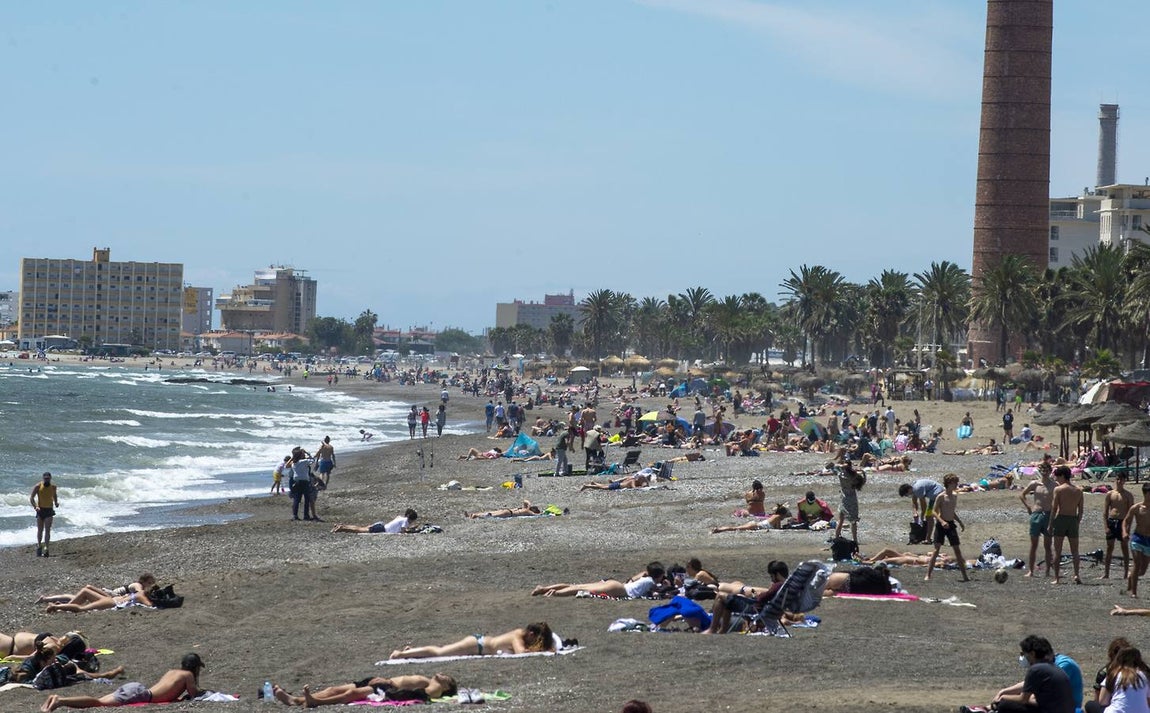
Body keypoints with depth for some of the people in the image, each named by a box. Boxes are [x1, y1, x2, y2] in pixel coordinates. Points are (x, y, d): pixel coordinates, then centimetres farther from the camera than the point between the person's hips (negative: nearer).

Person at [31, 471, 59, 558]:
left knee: (47, 530, -10)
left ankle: (46, 548, -15)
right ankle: (39, 546, 29)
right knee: (40, 530, 9)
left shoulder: (53, 487, 2)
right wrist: (35, 506, -21)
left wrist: (56, 502, 2)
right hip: (40, 509, 0)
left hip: (49, 510, 0)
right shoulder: (37, 486, -6)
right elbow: (32, 497, -5)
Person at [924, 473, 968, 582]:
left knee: (957, 549, 6)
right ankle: (927, 575, -9)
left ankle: (965, 576, 10)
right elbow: (934, 512, -11)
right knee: (937, 548, -11)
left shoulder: (955, 496, 11)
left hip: (951, 524, 6)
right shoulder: (941, 497, -9)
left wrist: (960, 522, 14)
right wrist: (942, 521, -24)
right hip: (941, 524, -6)